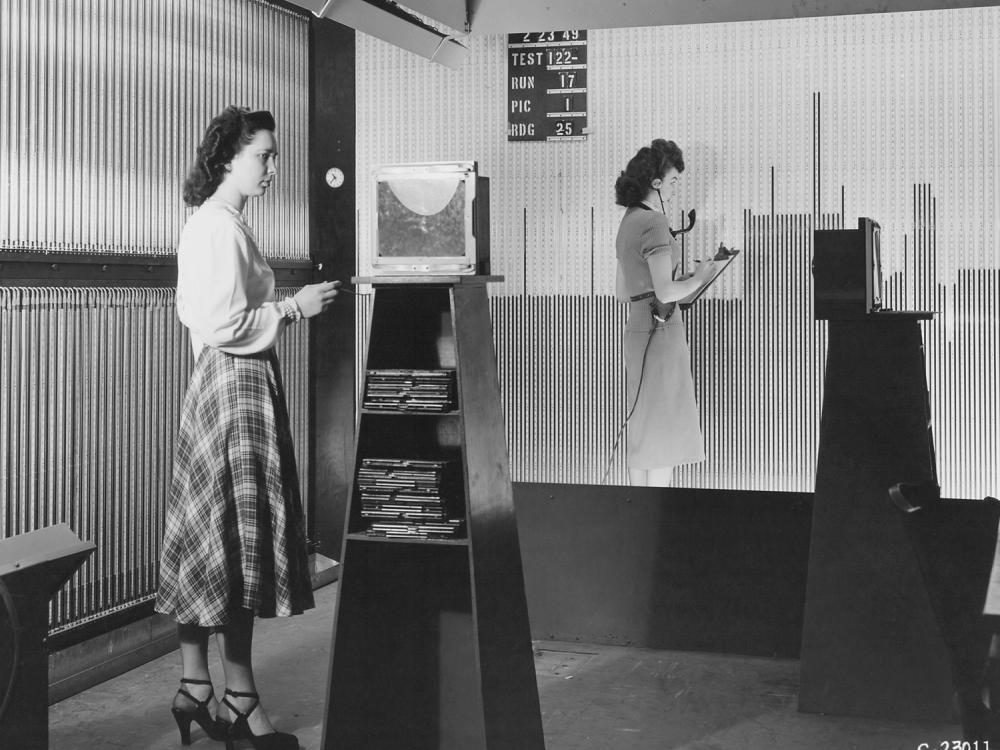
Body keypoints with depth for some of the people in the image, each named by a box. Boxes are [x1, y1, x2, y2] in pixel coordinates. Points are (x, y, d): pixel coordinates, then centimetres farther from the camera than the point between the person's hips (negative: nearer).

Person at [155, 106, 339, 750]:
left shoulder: (218, 224, 16)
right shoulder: (220, 228, -16)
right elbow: (223, 327, -22)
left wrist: (289, 307, 14)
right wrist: (292, 308, -13)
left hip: (224, 388, 10)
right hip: (237, 387, -10)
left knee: (208, 541, 12)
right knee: (240, 538, -4)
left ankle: (195, 690, 19)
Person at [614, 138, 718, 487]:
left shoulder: (628, 223, 14)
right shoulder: (654, 224, -14)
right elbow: (665, 292, -22)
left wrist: (680, 281, 19)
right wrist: (698, 279, -4)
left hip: (637, 329, 9)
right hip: (661, 330, -9)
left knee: (643, 428, 14)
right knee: (663, 429, -3)